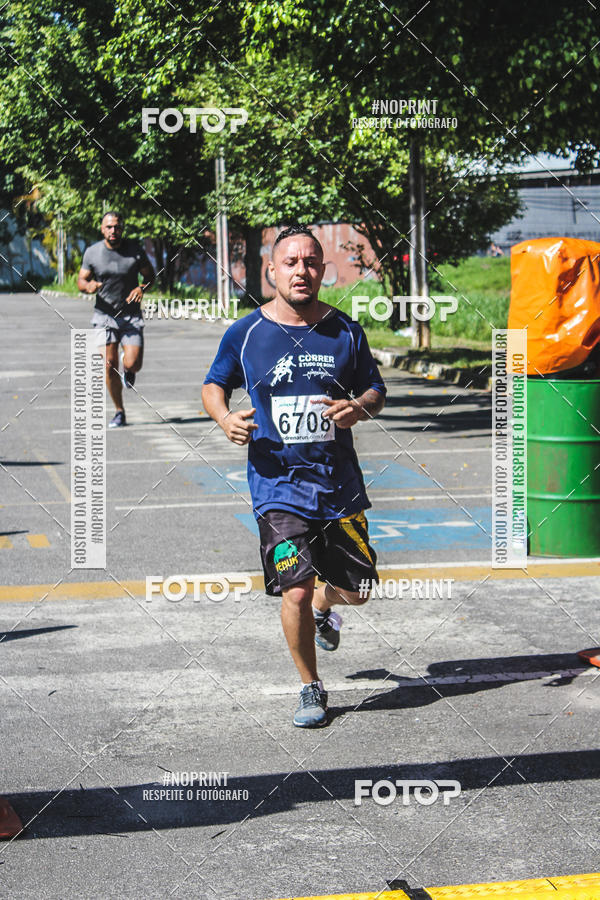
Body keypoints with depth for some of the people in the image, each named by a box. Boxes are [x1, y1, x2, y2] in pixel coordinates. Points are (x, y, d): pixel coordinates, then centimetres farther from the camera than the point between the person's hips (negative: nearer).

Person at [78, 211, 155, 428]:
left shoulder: (135, 250, -4)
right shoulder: (92, 252, -1)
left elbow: (150, 275, 7)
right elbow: (81, 280, 7)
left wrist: (142, 288, -14)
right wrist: (88, 286, -17)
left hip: (131, 316, -1)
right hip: (104, 315, 1)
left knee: (132, 364, -15)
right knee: (109, 367, -3)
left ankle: (128, 372, 26)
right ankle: (119, 412, 14)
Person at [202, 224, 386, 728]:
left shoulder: (345, 331, 2)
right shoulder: (245, 334, -2)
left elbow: (376, 391, 11)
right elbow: (214, 385, 12)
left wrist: (360, 408, -12)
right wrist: (225, 418, -9)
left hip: (339, 483, 2)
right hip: (277, 485, -2)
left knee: (354, 589, 9)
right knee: (295, 592, -11)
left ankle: (324, 607, 48)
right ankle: (311, 688, 11)